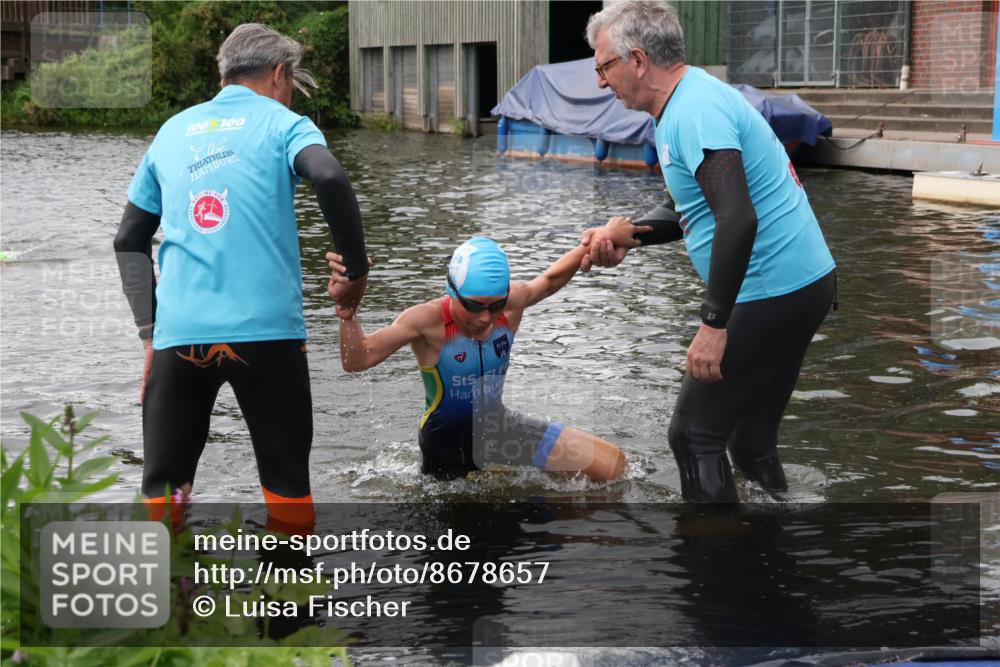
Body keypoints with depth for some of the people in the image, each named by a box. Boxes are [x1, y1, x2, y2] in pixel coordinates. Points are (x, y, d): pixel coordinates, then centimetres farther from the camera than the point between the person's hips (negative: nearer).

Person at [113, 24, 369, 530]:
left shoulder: (173, 131, 18)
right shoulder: (281, 122, 6)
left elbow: (129, 241, 18)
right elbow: (330, 178, -16)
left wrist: (149, 329, 16)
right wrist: (357, 268, -5)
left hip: (178, 333, 3)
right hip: (264, 330, -3)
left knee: (162, 484, 10)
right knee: (286, 480, 8)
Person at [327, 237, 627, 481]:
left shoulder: (512, 303, -17)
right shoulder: (428, 321, -30)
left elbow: (550, 280, 7)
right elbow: (356, 361, -37)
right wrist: (347, 312, -54)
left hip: (498, 426, 4)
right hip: (447, 443, -4)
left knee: (613, 465, -1)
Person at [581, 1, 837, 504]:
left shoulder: (695, 111, -19)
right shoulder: (690, 99, 13)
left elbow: (738, 218, -29)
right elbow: (692, 206, 22)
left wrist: (713, 323, -26)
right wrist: (627, 234, 6)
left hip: (770, 295, -10)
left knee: (694, 436, -3)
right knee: (751, 434, 16)